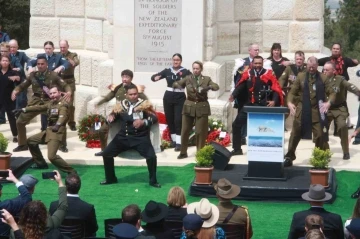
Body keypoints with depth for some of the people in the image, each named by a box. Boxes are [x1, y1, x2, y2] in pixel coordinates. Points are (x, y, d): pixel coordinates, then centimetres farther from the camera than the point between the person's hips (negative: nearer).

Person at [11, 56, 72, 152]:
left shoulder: (53, 75, 0)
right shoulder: (33, 75, 5)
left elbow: (65, 85, -1)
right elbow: (22, 86, 12)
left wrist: (68, 92, -24)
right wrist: (15, 91, -10)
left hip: (49, 102, -2)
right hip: (35, 101, 2)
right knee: (20, 122, -1)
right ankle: (23, 144, 17)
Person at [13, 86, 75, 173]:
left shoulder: (63, 105, -15)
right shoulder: (51, 103, 12)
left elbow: (62, 115, -34)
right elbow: (39, 107, 20)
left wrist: (57, 125, -55)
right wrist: (23, 110, 19)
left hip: (56, 133, -10)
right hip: (48, 131, 10)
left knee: (52, 156, -23)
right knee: (31, 141, 26)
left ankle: (71, 172, -15)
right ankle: (41, 163, 36)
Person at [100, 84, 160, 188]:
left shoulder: (144, 104, -2)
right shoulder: (121, 105, 7)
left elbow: (154, 118, -8)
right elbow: (113, 114, 15)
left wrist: (143, 122, -24)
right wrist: (110, 117, -9)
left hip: (140, 137, -3)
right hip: (123, 137, 3)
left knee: (151, 156, -23)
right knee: (106, 153, -2)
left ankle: (153, 181, 0)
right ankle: (110, 178, 19)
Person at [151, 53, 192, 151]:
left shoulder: (185, 72, -6)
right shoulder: (167, 71, 4)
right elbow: (153, 76, 5)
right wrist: (155, 78, -19)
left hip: (180, 98, -4)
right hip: (168, 97, 4)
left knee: (178, 120, -7)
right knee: (169, 119, 10)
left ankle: (178, 142, -5)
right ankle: (173, 140, 23)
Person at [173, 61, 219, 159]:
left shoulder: (206, 79, 3)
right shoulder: (188, 78, 6)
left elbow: (216, 86, -10)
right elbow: (175, 84, 3)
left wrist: (209, 87, -31)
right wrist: (177, 85, -21)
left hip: (202, 107, -1)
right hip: (189, 107, 2)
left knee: (200, 132, 1)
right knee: (185, 130, 3)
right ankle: (183, 152, 13)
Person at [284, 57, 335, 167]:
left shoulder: (323, 78, 3)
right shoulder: (300, 76, 6)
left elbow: (331, 93, 2)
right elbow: (292, 92, 5)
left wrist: (328, 102, -19)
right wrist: (290, 102, -13)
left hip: (317, 112, -1)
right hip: (302, 111, 1)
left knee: (320, 136, -2)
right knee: (295, 135, 7)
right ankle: (289, 158, 18)